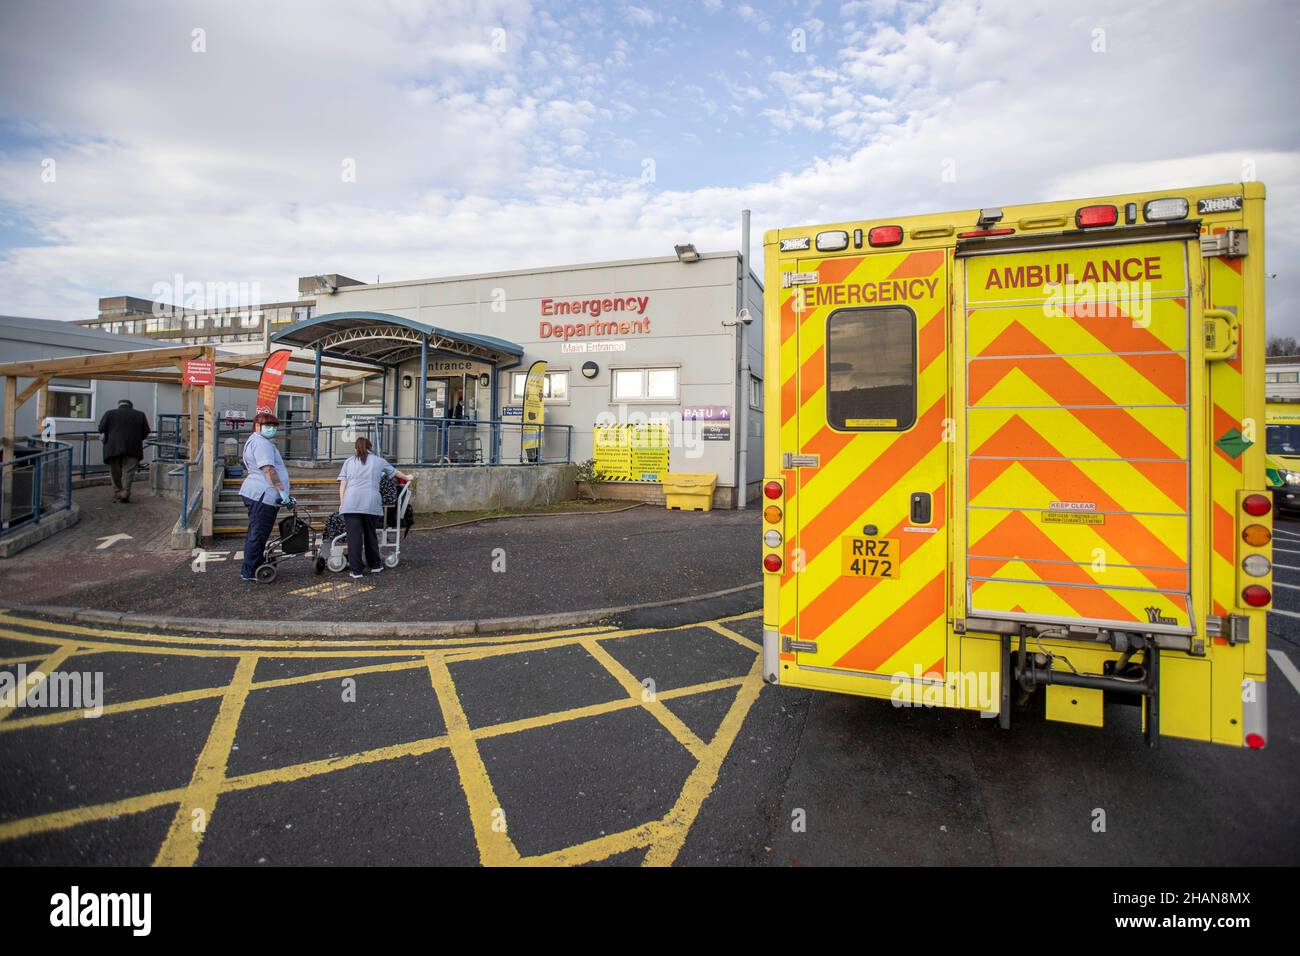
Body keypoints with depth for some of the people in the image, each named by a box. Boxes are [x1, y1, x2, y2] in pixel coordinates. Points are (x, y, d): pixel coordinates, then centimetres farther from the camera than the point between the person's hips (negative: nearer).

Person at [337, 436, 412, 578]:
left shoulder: (349, 462, 18)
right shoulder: (378, 461, 18)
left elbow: (342, 485, 10)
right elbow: (395, 472, 34)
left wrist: (342, 503, 12)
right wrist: (407, 478, 52)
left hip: (351, 503, 0)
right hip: (371, 503, 0)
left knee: (354, 536, 1)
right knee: (371, 535, 13)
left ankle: (356, 570, 3)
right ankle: (375, 565, 25)